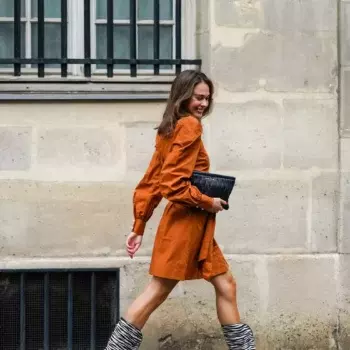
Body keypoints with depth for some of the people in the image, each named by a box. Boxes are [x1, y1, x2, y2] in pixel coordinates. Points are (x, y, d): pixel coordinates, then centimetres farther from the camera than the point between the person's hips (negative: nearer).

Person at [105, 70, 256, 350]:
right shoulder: (189, 126, -13)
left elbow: (150, 182, 13)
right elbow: (173, 184, -20)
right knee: (158, 291, -4)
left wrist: (139, 226, 13)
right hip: (186, 222, -10)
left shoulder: (170, 128, 14)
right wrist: (208, 203, -12)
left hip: (192, 224, 10)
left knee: (225, 285, 12)